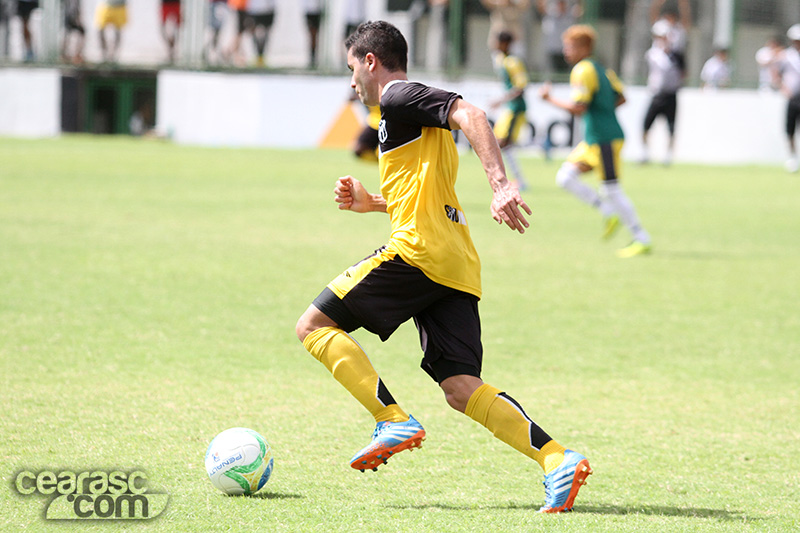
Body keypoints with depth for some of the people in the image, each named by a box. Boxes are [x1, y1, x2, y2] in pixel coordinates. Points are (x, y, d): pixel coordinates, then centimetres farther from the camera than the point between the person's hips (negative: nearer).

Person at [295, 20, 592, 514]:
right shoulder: (413, 109, 29)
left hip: (418, 250, -9)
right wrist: (373, 202, 29)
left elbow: (470, 116, -17)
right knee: (461, 388, -1)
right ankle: (558, 459, -18)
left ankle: (395, 421, -11)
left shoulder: (400, 96, 0)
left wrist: (501, 184, -28)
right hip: (457, 269, 9)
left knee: (315, 326, 0)